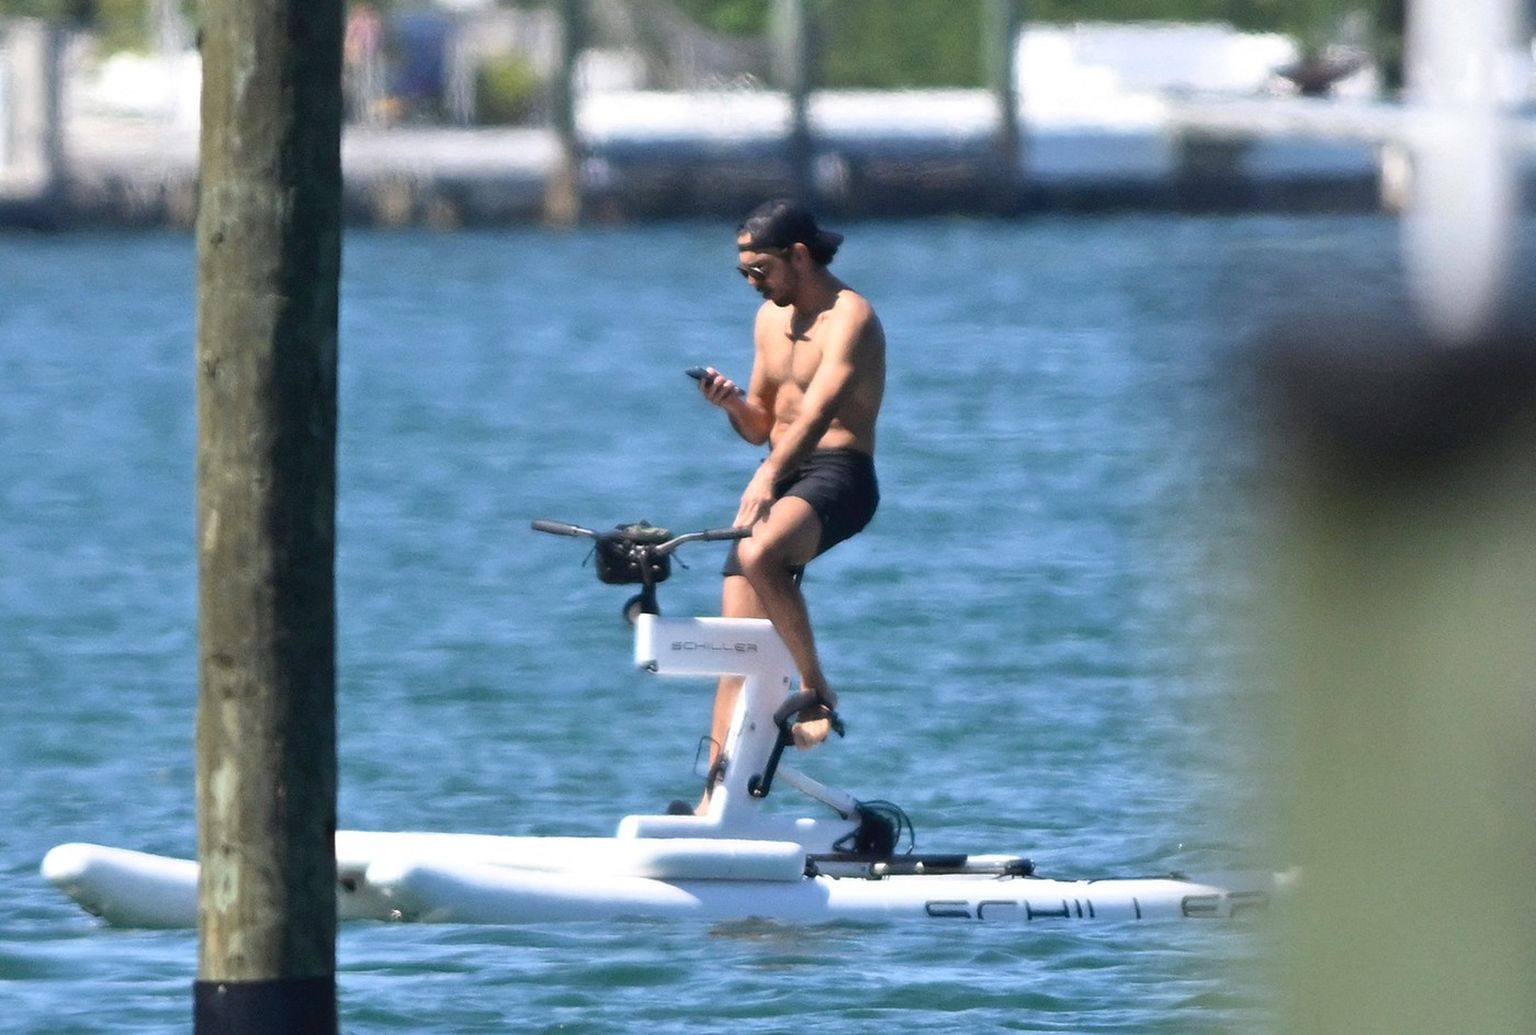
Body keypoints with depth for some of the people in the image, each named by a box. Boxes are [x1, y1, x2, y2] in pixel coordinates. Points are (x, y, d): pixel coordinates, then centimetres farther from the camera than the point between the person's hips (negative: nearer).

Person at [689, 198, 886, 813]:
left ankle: (816, 689, -23)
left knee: (759, 554, -37)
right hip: (778, 481, 8)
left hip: (837, 476, -8)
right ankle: (718, 789, 2)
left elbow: (818, 409, -26)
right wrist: (733, 402, -1)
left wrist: (768, 477, -40)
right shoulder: (771, 319, 16)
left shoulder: (848, 317, -10)